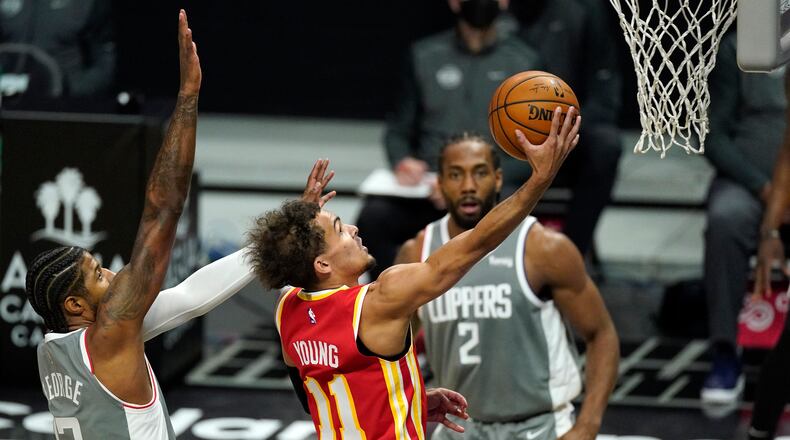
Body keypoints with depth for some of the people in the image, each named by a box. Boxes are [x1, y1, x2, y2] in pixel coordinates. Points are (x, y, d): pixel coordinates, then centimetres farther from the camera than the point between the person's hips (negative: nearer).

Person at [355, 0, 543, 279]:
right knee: (375, 215, -29)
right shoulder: (424, 56, 16)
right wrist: (402, 162, -7)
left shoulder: (523, 62, 10)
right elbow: (398, 130, 17)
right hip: (425, 187, 2)